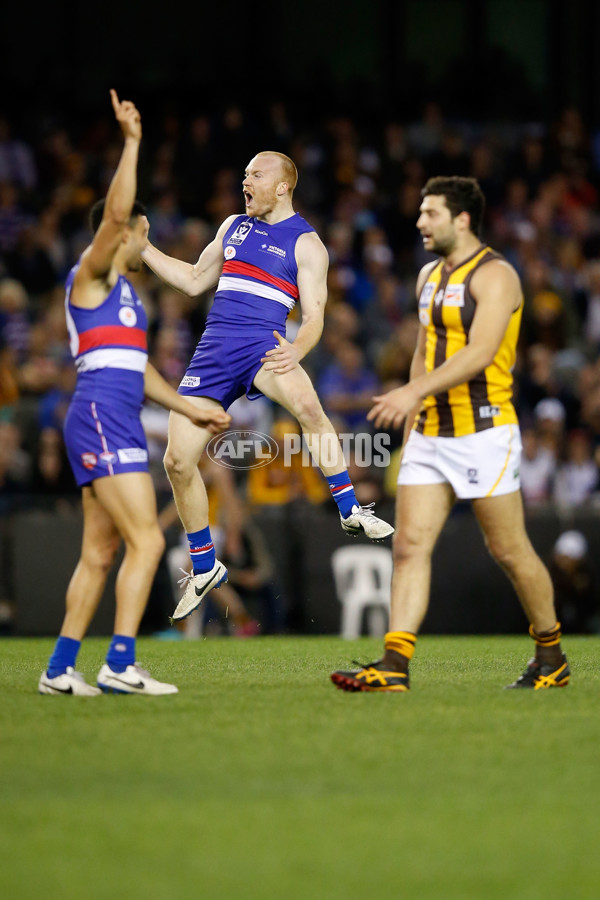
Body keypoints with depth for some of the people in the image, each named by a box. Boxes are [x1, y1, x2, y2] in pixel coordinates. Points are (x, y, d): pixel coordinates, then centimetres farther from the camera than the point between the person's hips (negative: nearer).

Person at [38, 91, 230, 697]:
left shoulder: (124, 291, 24)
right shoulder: (91, 275, -3)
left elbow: (138, 371, 30)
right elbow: (114, 213, -20)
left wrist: (191, 410, 31)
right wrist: (132, 143, -19)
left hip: (118, 426, 10)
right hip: (101, 420, -10)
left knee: (99, 554, 8)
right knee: (146, 541, -15)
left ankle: (61, 669, 9)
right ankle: (120, 665, -18)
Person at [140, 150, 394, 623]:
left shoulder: (306, 243, 2)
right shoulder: (234, 226, 19)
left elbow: (314, 317, -4)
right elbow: (194, 281, 29)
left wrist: (296, 349, -26)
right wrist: (143, 248, 25)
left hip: (263, 344, -5)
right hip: (214, 349, 5)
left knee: (306, 403, -39)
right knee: (178, 461, -3)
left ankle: (350, 512, -28)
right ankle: (204, 567, 17)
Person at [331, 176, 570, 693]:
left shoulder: (494, 275, -11)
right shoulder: (430, 276, 16)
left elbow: (479, 352, -22)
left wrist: (415, 392, -30)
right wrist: (411, 417, 18)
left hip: (483, 432, -8)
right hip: (431, 434, 8)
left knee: (508, 549, 1)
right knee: (409, 544, -4)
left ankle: (552, 657, 18)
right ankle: (394, 666, -9)